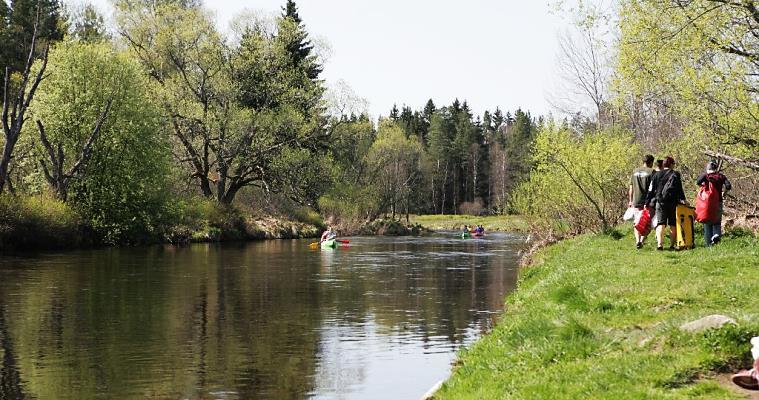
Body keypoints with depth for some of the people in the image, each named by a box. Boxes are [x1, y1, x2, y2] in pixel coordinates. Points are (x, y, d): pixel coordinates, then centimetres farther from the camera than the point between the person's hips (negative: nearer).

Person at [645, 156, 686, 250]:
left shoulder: (656, 175, 9)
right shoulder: (676, 174, 1)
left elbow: (651, 190, 9)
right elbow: (679, 188, -8)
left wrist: (648, 202, 13)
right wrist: (682, 199, -9)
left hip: (660, 202, 1)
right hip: (673, 203, -1)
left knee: (660, 224, -4)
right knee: (673, 225, 9)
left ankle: (660, 244, -21)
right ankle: (672, 245, 6)